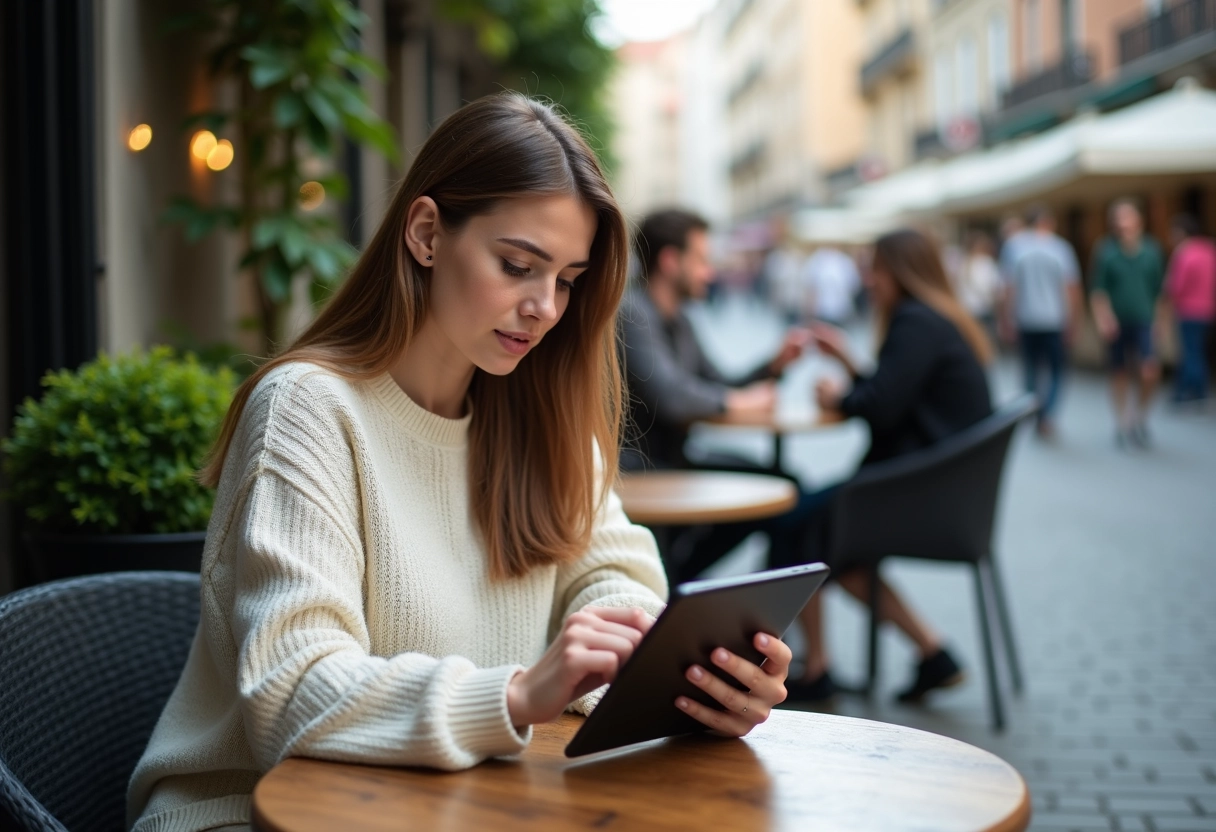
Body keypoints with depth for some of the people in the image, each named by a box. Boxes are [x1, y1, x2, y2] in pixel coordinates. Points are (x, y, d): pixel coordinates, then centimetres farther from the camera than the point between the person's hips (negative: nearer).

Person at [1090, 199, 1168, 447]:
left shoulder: (1152, 250, 4)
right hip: (1117, 323, -1)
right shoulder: (1105, 251, -2)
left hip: (1144, 322, 1)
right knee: (1120, 372, 9)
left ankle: (1140, 413, 11)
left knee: (1150, 372, -14)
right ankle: (1122, 422, 22)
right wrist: (1103, 319, -14)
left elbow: (1159, 288, 12)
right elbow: (1098, 290, -4)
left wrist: (1158, 317, 13)